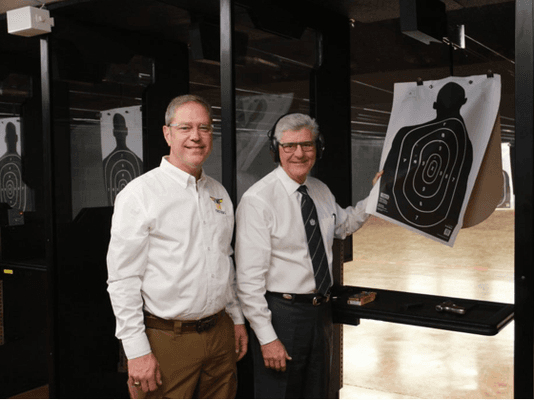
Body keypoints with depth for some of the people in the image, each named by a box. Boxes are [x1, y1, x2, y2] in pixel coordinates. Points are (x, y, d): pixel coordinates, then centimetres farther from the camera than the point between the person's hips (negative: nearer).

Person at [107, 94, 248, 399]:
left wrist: (237, 318, 16)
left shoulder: (219, 193, 10)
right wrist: (137, 351, -15)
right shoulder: (140, 194, -10)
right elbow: (122, 280, -12)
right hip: (166, 340, -5)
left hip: (221, 333, 6)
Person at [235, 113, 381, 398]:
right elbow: (249, 278, -20)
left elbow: (344, 225, 27)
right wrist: (267, 338, -21)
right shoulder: (258, 199, -18)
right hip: (280, 313, -7)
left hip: (321, 310, 7)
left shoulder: (321, 191, 6)